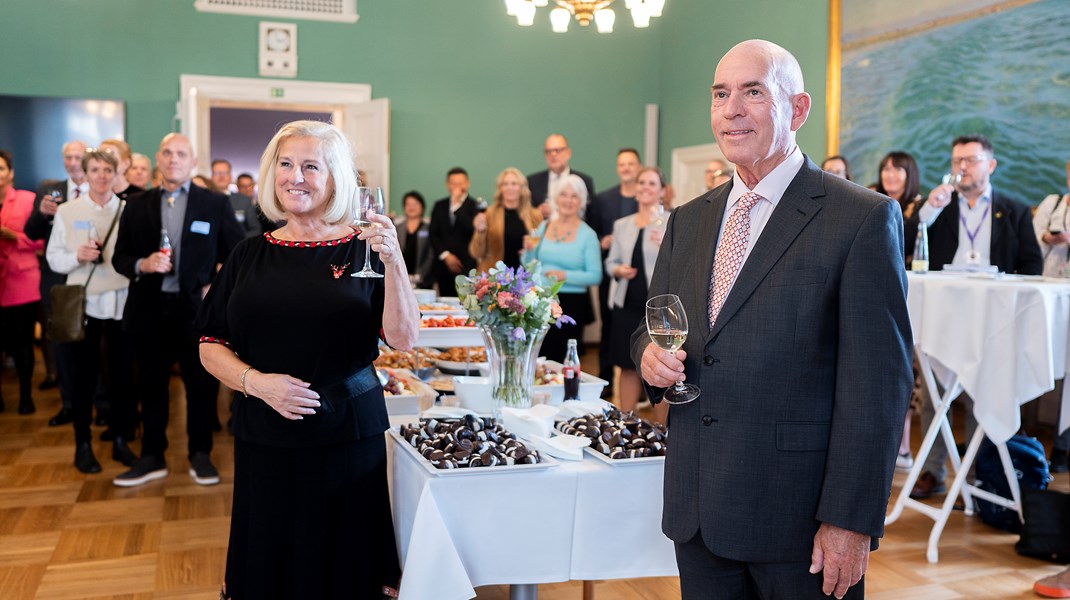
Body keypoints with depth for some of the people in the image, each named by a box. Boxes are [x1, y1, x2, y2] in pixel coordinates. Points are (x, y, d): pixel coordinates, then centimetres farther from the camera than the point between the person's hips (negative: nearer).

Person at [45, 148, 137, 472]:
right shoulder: (67, 211, 4)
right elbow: (53, 257, 2)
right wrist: (77, 256, -16)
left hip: (122, 303, 1)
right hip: (83, 304, 0)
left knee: (121, 375, 8)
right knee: (83, 377, 7)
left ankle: (121, 440, 22)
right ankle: (83, 445, 19)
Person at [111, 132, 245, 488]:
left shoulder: (215, 204, 1)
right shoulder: (137, 206, 7)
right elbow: (119, 257, 8)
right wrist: (142, 265, -13)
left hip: (197, 308, -2)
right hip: (149, 309, 2)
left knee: (202, 384, 6)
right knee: (151, 386, 10)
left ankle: (200, 455, 20)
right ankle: (152, 457, 21)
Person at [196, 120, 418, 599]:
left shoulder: (362, 249, -3)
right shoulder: (251, 255, 5)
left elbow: (403, 339, -12)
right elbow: (211, 347, 7)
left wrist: (394, 262, -25)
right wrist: (257, 382, -12)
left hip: (348, 434, -2)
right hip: (264, 438, 3)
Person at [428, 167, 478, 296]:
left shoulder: (474, 206, 0)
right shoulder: (439, 206, 13)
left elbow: (472, 229, -15)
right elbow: (432, 234, 10)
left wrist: (457, 206, -13)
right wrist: (445, 255, -2)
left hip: (467, 266, -4)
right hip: (444, 265, 4)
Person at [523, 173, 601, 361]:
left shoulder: (588, 235, -4)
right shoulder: (544, 227, 7)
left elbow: (595, 276, -9)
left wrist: (565, 275, -18)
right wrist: (529, 251, -7)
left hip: (572, 305, -3)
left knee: (561, 360, 2)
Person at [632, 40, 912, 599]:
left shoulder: (864, 218, -9)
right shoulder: (687, 221, 10)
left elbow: (877, 382, -12)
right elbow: (650, 324, 17)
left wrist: (850, 520, -15)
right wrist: (649, 353, -7)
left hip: (800, 512, -5)